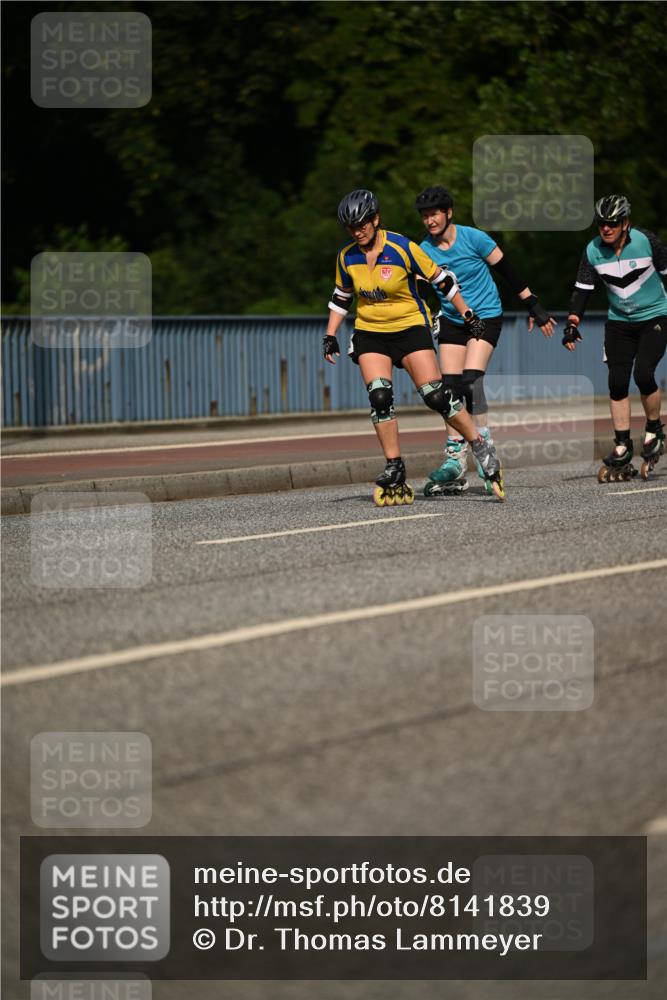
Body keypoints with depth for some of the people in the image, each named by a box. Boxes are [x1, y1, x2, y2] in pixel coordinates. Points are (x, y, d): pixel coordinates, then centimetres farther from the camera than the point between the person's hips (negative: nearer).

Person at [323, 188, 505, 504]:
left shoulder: (402, 248, -15)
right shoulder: (346, 257, -2)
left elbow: (440, 279, -5)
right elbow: (341, 297, 14)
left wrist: (467, 315, -2)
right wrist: (330, 336, 8)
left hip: (410, 327, -3)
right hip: (369, 333, 3)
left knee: (435, 395, -13)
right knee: (379, 396, -15)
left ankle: (481, 449, 3)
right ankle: (394, 470, -6)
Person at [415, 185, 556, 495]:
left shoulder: (473, 238, -12)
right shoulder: (424, 251, -2)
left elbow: (507, 272, -5)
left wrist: (534, 307, -3)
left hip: (485, 317, -4)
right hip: (451, 321, 4)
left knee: (471, 380, -21)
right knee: (450, 388, -4)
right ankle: (455, 461, -2)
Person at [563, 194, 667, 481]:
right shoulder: (593, 250, -8)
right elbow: (582, 288, -3)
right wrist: (572, 323, -14)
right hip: (619, 322, 4)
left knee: (643, 374, -19)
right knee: (617, 383, -4)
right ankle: (622, 450, 4)